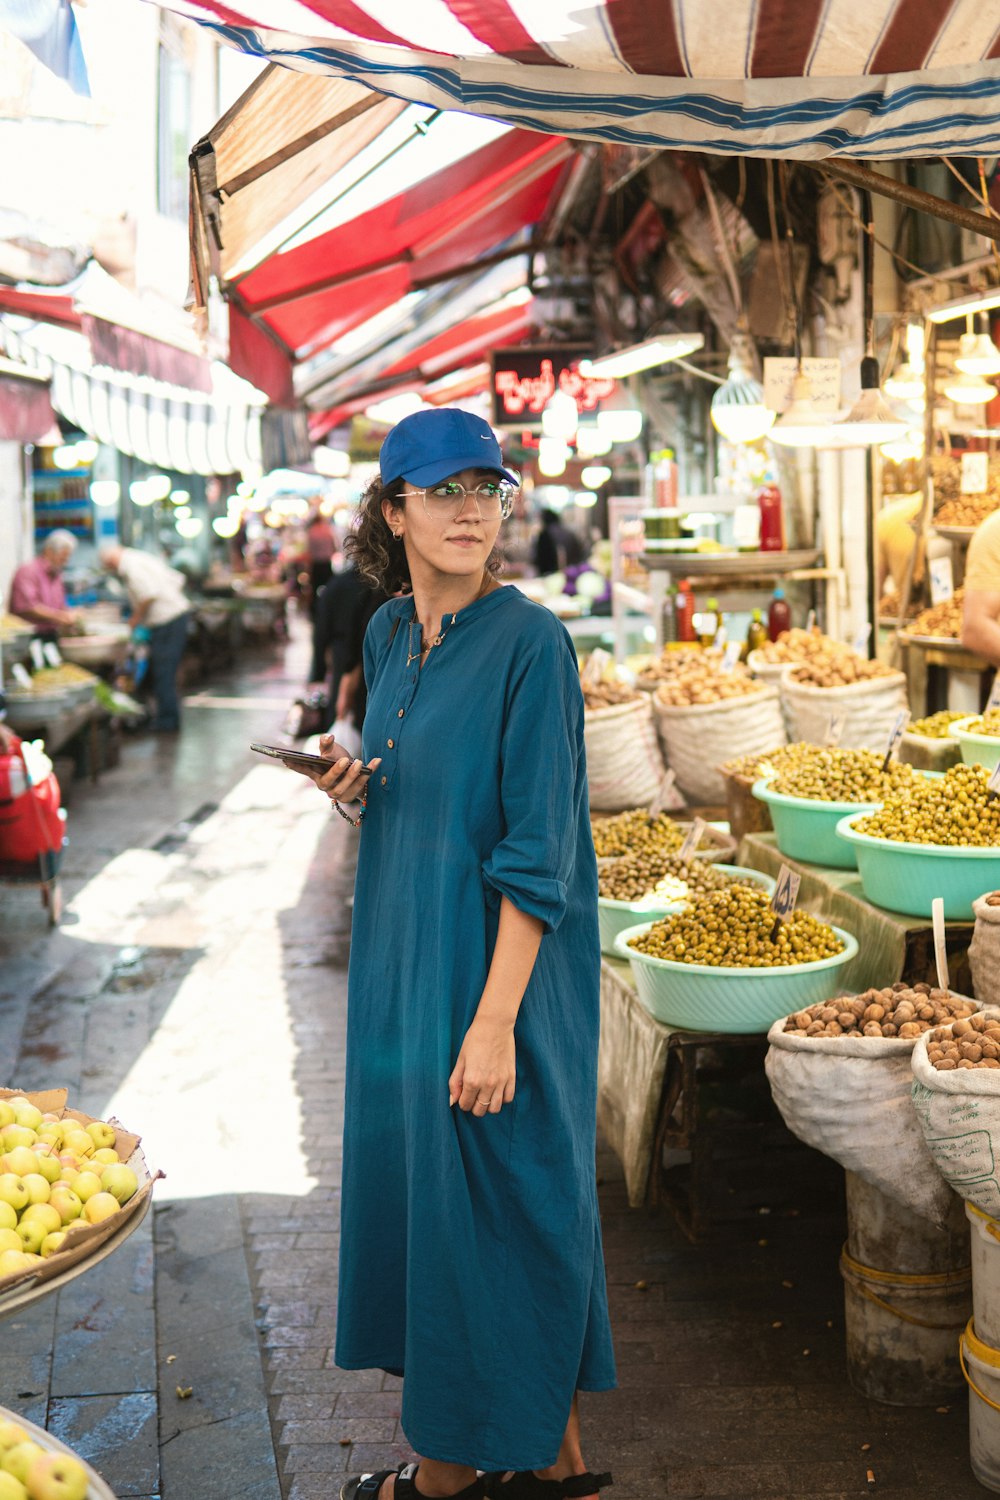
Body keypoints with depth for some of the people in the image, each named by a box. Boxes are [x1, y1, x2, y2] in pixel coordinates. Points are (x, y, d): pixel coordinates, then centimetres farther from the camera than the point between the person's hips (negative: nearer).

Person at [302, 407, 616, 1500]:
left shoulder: (527, 642, -16)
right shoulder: (390, 633, 7)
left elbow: (539, 853, -19)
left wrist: (494, 1020, -22)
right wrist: (356, 792, -3)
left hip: (496, 962, -8)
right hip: (405, 955, 8)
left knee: (487, 1196, 4)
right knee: (413, 1178, 15)